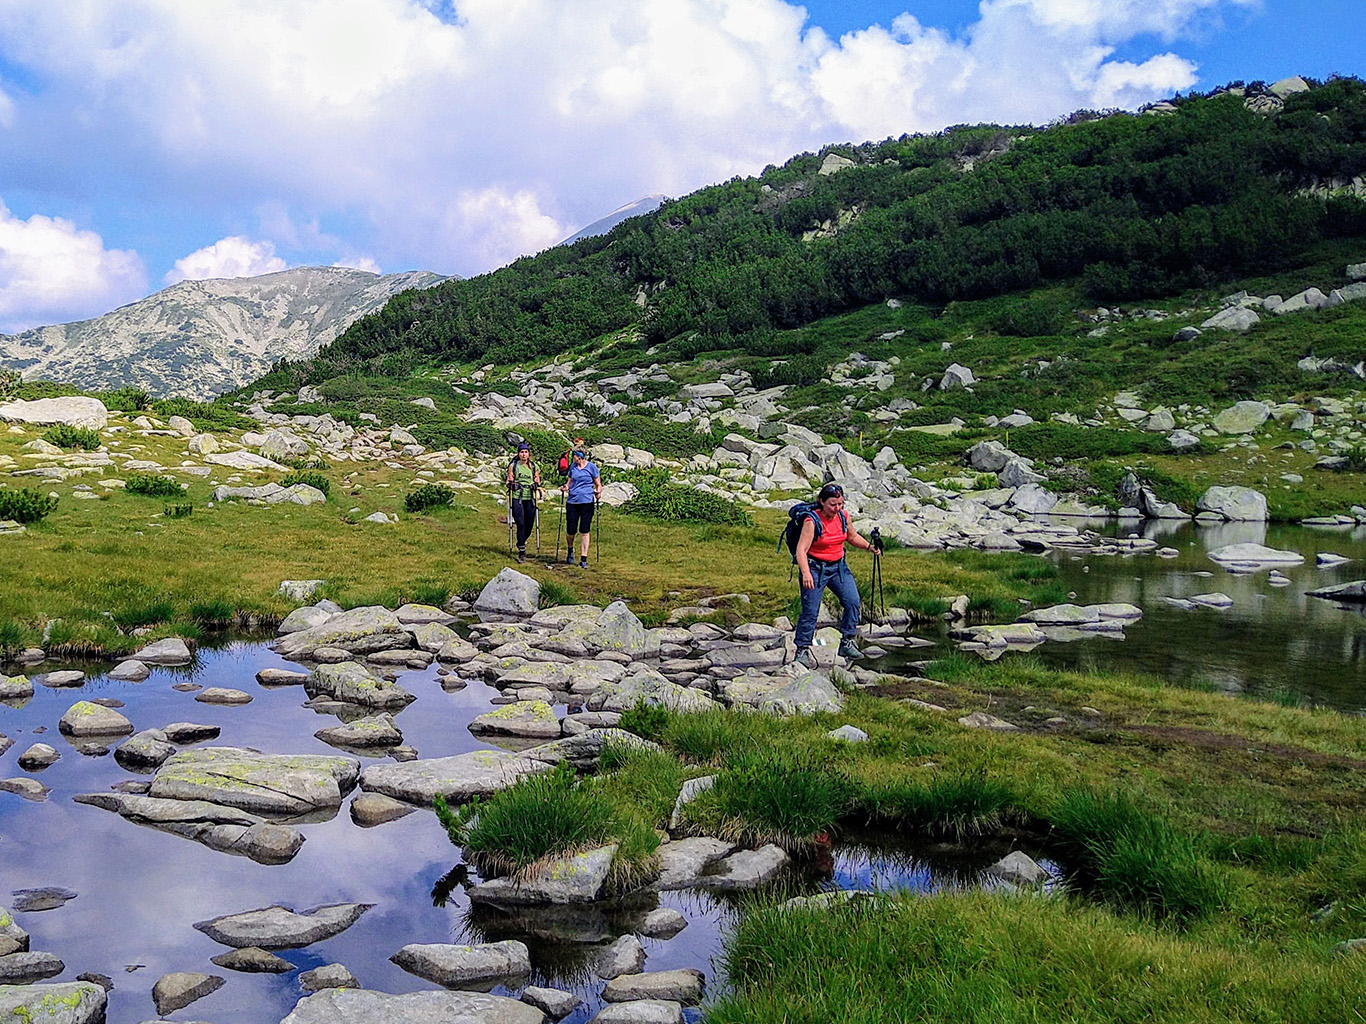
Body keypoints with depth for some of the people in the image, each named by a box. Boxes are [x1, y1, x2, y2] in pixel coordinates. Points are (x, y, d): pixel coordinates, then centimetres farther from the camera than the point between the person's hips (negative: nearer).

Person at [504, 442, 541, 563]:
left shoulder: (533, 467, 9)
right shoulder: (513, 466, 4)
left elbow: (538, 483, 16)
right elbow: (508, 482, 9)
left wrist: (537, 484, -4)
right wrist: (510, 483, -11)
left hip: (530, 498, 3)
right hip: (517, 498, -2)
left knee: (529, 525, 3)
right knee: (521, 524, -11)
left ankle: (521, 543, 32)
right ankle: (521, 552, -6)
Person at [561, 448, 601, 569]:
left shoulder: (592, 467, 1)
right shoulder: (573, 467, 11)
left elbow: (598, 484, 5)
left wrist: (598, 492, -15)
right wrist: (566, 487, -3)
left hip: (587, 502, -3)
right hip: (572, 501, 3)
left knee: (584, 532, -1)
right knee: (570, 531, 2)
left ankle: (583, 559, 4)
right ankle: (570, 550, 33)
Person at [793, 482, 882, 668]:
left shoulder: (843, 516, -1)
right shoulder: (812, 521, -19)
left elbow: (852, 537, 20)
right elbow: (801, 550, -26)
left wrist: (870, 546, 5)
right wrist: (805, 573, -39)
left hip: (839, 566, 6)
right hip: (815, 568, -5)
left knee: (853, 602, -6)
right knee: (810, 611, -5)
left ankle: (847, 643, 7)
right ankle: (802, 650, 7)